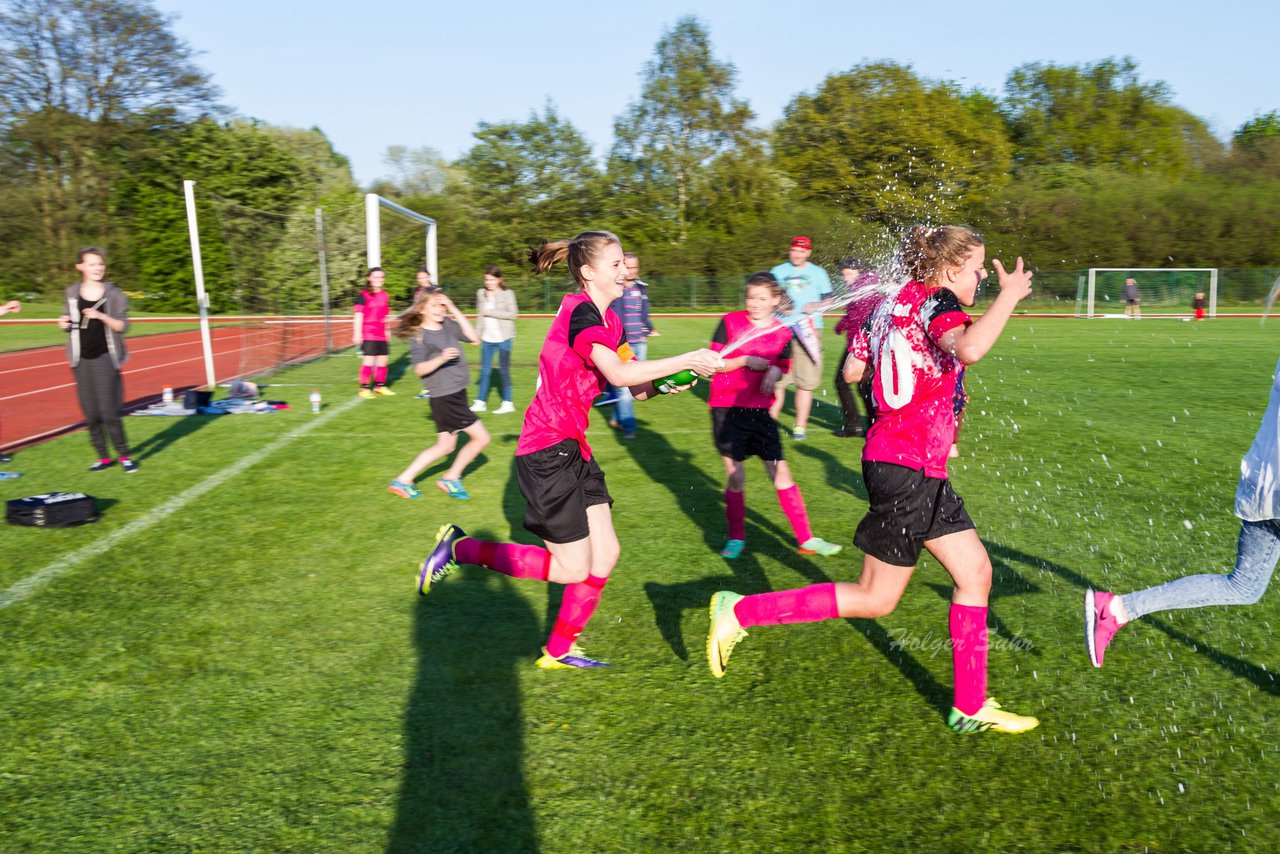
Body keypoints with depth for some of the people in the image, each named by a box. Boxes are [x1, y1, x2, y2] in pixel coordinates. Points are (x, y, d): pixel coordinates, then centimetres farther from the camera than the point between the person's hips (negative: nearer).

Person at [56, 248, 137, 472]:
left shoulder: (114, 293, -4)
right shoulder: (72, 293, 5)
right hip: (81, 360, 4)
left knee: (108, 411, -8)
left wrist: (101, 316, -21)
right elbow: (70, 324, 14)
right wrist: (64, 324, -7)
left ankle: (124, 456, 5)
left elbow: (123, 326, -6)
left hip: (105, 358, -3)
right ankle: (103, 457, 17)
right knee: (90, 414, 6)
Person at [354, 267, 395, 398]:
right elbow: (358, 315, -9)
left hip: (381, 335, 7)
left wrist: (387, 332, 21)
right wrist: (357, 333, -13)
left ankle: (380, 386, 24)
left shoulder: (385, 296, 12)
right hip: (368, 334, -7)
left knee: (382, 360, 11)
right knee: (368, 361, -8)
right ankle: (364, 388, -1)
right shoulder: (363, 295, -6)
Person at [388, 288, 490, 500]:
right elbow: (419, 369, -19)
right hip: (444, 398, -8)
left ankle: (403, 480, 22)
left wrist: (454, 310, -6)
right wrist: (441, 358, -35)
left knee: (445, 446, 16)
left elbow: (474, 337, -5)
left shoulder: (449, 324, 6)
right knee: (480, 437, -6)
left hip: (457, 395, 8)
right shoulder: (419, 336, -11)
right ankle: (451, 479, 9)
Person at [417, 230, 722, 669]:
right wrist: (686, 360, -28)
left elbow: (634, 386, 12)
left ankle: (558, 651, 27)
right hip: (546, 452, -9)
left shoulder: (608, 320, 12)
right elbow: (619, 374, -33)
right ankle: (460, 548, 10)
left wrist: (663, 385, -9)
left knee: (605, 554, 11)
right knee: (573, 568, -1)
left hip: (572, 449, 10)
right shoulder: (580, 311, -18)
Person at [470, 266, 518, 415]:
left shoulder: (507, 293, -5)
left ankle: (507, 403, 10)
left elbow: (513, 314, -13)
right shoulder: (481, 293, 9)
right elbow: (479, 314, 15)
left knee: (503, 369, 0)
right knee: (484, 370, 4)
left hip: (503, 337, -4)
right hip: (487, 338, 4)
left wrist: (491, 312, -15)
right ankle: (480, 402, 11)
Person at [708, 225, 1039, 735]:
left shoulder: (894, 303, 11)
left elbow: (852, 371, 14)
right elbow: (969, 350, -36)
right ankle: (741, 611, 6)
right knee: (875, 600, 2)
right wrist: (1009, 295, -21)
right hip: (908, 467, -10)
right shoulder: (936, 302, -13)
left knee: (975, 572, 14)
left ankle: (971, 708, 23)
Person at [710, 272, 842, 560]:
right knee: (735, 477, 3)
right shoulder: (731, 322, -3)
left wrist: (774, 372, -13)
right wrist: (745, 360, -18)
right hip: (727, 409, -2)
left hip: (760, 410, 2)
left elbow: (782, 368, 9)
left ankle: (806, 539, 11)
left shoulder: (782, 332, 2)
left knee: (781, 473, 2)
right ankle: (736, 537, 22)